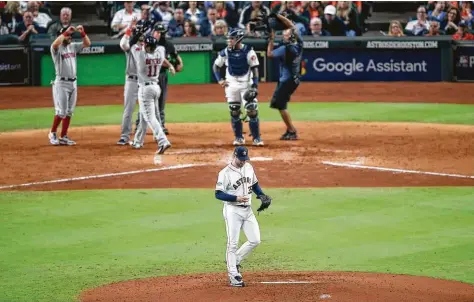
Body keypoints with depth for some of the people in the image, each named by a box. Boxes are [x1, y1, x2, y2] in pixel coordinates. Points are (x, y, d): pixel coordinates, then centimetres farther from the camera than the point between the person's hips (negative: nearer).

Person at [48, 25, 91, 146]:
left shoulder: (73, 46, 11)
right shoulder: (57, 48, -9)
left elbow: (87, 43, 9)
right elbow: (55, 44, -33)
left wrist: (82, 32, -7)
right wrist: (66, 32, -31)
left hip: (73, 83, 7)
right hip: (61, 83, -7)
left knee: (69, 112, 8)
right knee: (61, 112, -9)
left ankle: (63, 137, 14)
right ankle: (52, 133, 9)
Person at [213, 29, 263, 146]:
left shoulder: (248, 51, -10)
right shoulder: (225, 52, -1)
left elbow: (255, 68, -9)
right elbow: (216, 66, 12)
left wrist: (254, 85, -16)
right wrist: (219, 80, 0)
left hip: (246, 84, -3)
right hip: (231, 84, 3)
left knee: (252, 110, -8)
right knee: (234, 111, 4)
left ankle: (256, 138, -1)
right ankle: (239, 137, 15)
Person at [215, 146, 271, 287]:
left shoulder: (249, 168, 8)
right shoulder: (225, 173, -12)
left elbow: (254, 184, 22)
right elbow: (218, 194, -14)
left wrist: (262, 196, 6)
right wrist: (236, 198, -24)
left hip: (248, 210, 7)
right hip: (233, 210, -7)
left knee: (255, 240, 3)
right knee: (233, 243, -5)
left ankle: (235, 261, 20)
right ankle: (233, 276, -1)